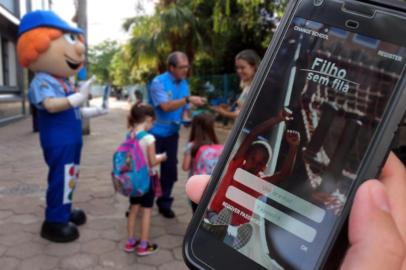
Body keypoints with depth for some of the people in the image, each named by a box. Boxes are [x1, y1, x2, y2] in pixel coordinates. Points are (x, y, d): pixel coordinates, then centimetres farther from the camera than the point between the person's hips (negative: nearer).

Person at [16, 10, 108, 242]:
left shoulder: (64, 82, 13)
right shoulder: (43, 81, -17)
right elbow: (51, 105, -35)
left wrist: (93, 112, 26)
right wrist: (77, 98, -39)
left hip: (72, 139, 10)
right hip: (58, 142, -10)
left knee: (70, 178, 19)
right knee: (61, 178, -6)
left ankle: (64, 210, 35)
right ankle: (55, 221, 5)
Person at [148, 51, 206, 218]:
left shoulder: (184, 84, 5)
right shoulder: (158, 82, -15)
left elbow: (183, 108, 9)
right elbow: (165, 106, -26)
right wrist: (188, 99, -29)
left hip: (172, 133, 5)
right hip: (155, 132, -5)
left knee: (170, 169, 9)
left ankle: (164, 204, 23)